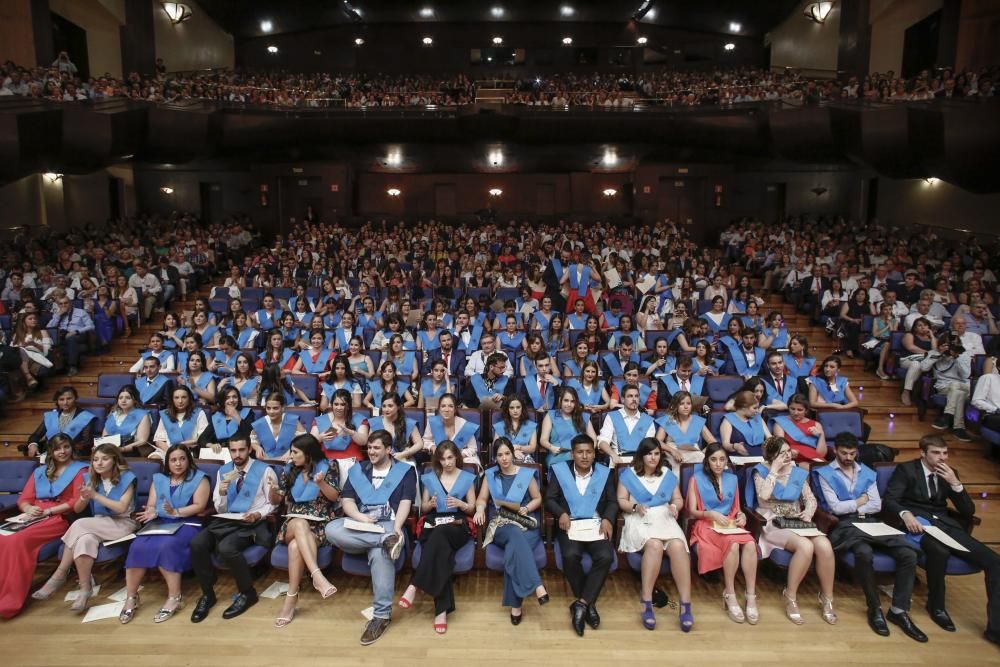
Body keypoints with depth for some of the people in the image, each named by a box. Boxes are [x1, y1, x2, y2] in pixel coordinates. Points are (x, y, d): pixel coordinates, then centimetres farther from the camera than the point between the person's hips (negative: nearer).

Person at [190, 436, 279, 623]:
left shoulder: (264, 470, -3)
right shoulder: (222, 472, 11)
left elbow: (272, 504, 1)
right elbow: (220, 510, 12)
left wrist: (258, 514, -18)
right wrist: (222, 493, -9)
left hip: (252, 523, -5)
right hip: (226, 521, 5)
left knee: (226, 548, -32)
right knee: (197, 544, -23)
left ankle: (247, 593, -7)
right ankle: (207, 594, -2)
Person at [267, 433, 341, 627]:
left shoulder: (328, 466, 2)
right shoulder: (289, 470, 12)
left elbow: (334, 497, -3)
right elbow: (276, 501, 14)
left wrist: (321, 483, -22)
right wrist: (272, 489, -8)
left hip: (320, 523, -2)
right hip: (293, 523, 2)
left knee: (296, 545, -35)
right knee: (300, 523, -37)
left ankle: (291, 597, -29)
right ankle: (318, 576, -49)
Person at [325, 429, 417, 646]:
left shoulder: (405, 471, 11)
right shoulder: (357, 470, 20)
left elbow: (405, 502, -1)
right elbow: (346, 500, 9)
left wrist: (397, 528, -19)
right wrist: (361, 518, -12)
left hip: (388, 523, -3)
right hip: (359, 524, 4)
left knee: (380, 552, -38)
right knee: (331, 529, -31)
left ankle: (382, 614, -29)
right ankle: (387, 540, -33)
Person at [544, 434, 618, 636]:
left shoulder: (605, 473, 11)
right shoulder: (560, 470, 6)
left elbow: (613, 502, 9)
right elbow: (549, 499, 5)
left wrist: (608, 519, -11)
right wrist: (561, 513, -15)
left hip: (596, 525, 1)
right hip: (570, 525, -1)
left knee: (605, 557, -29)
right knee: (571, 556, -32)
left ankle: (580, 604, -19)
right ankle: (588, 604, -11)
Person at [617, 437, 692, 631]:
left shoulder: (668, 475, 17)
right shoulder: (628, 474, 7)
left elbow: (678, 500, 18)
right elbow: (621, 501, 4)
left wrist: (675, 506, -5)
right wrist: (635, 507, -15)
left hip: (665, 519, 3)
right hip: (639, 521, -3)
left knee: (678, 546, -31)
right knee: (654, 545, -37)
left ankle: (685, 604, -31)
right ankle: (646, 602, -31)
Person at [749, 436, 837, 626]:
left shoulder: (798, 472, 13)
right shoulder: (761, 470, -1)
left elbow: (810, 498, 11)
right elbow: (764, 495, -17)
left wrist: (808, 512, -10)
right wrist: (774, 470, -13)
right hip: (772, 523, -5)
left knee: (825, 546, -25)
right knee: (805, 546, -33)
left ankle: (826, 597, -6)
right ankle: (790, 596, -14)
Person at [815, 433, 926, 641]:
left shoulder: (867, 473, 19)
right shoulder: (825, 473, 4)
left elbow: (876, 506, 9)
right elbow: (835, 507, -7)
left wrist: (851, 507, -5)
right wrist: (861, 501, 4)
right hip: (844, 525, -5)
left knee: (908, 554, -19)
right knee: (864, 553, -37)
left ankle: (899, 610, -10)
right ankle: (875, 608, -16)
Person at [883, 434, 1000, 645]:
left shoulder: (949, 473, 16)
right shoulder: (906, 470, 3)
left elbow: (968, 512, 11)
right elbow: (888, 501, -7)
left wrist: (955, 483, -5)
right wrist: (905, 514, -29)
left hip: (945, 524, 5)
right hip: (917, 522, -5)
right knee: (940, 551, -38)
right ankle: (936, 605, -12)